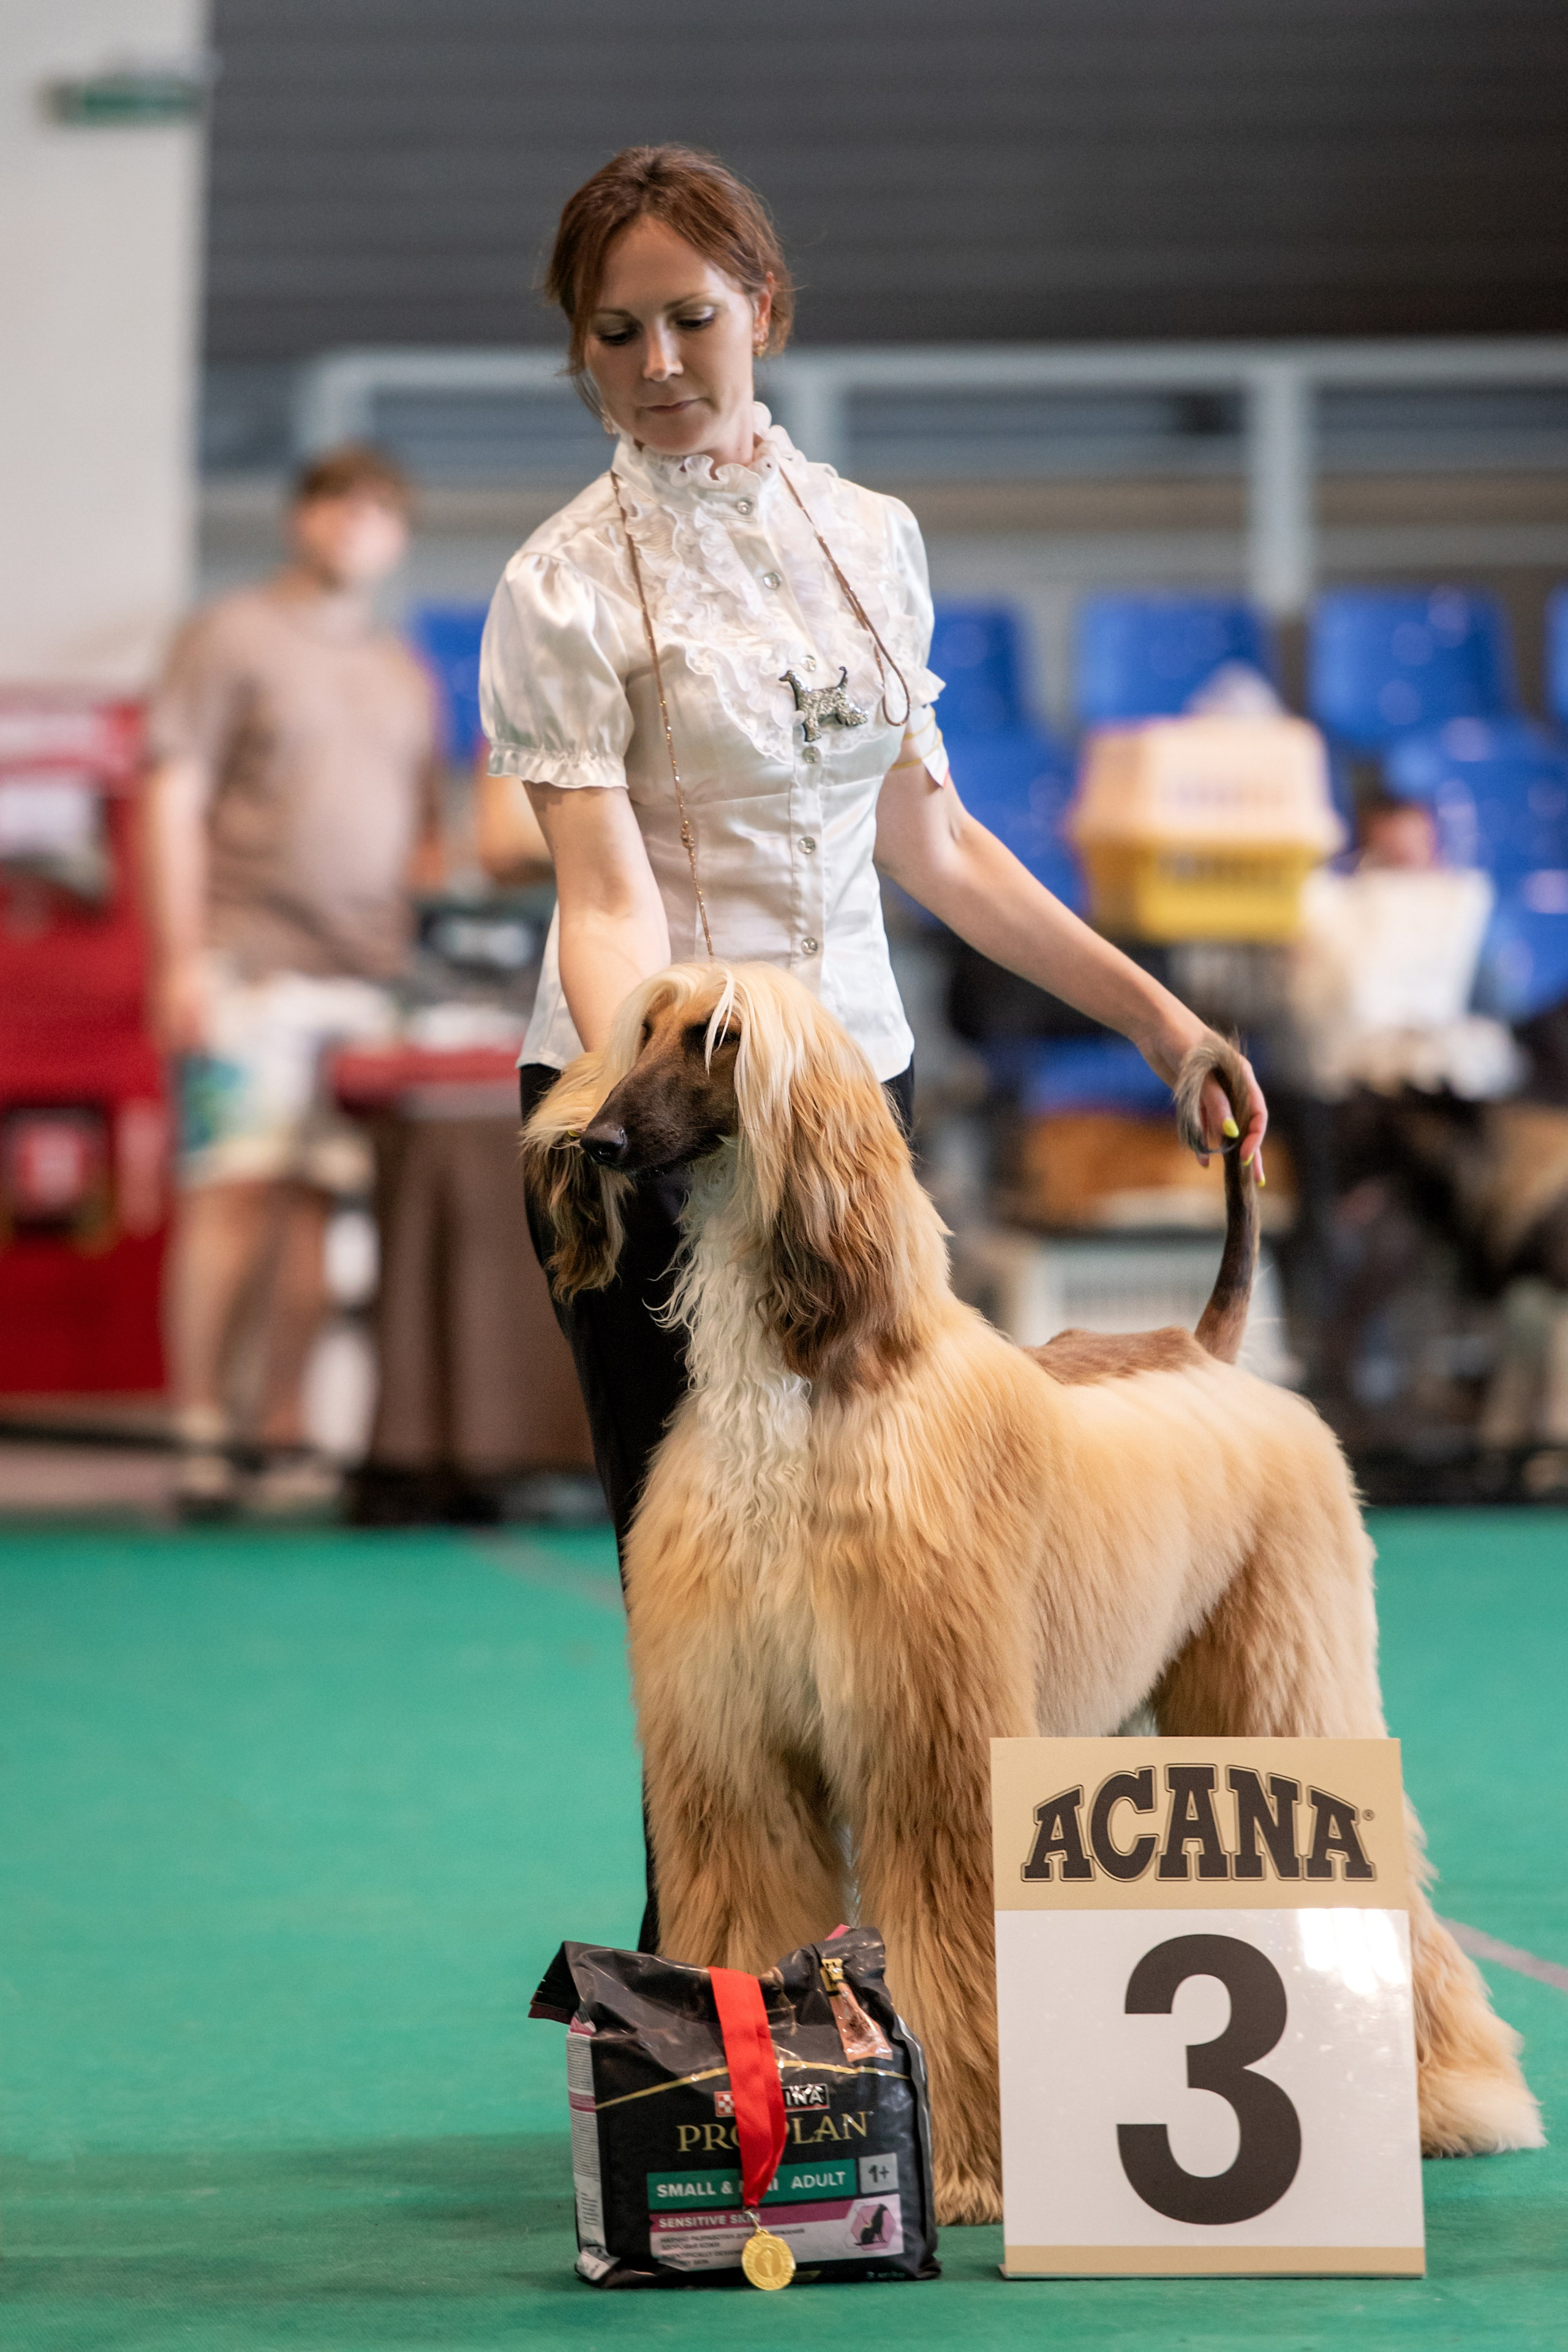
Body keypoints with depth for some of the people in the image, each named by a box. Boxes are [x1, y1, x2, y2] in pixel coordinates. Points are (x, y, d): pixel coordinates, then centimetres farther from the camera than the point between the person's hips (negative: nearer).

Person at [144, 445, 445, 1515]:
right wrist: (181, 957, -9)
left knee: (312, 1204, 1)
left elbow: (424, 837, 24)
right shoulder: (230, 637, 5)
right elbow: (176, 803, -1)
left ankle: (282, 1436, 3)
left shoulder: (405, 676, 21)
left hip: (363, 977, 5)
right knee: (233, 1192, -9)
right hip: (249, 967, -5)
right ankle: (202, 1436, -7)